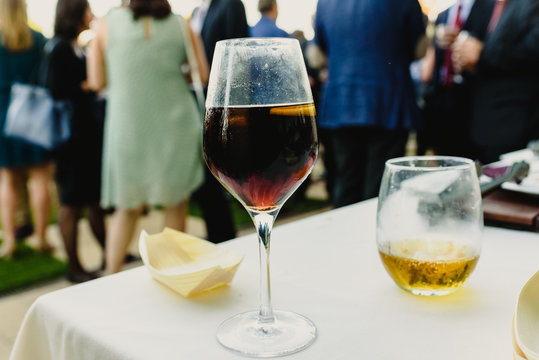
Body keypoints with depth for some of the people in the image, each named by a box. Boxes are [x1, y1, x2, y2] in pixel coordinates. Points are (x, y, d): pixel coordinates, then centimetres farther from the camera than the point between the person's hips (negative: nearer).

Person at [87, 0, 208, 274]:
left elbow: (97, 82, 1)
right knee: (176, 204, 14)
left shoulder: (108, 23, -2)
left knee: (128, 207, 15)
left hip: (127, 127, 1)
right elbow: (204, 75, 3)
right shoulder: (181, 25, -1)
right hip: (175, 125, 0)